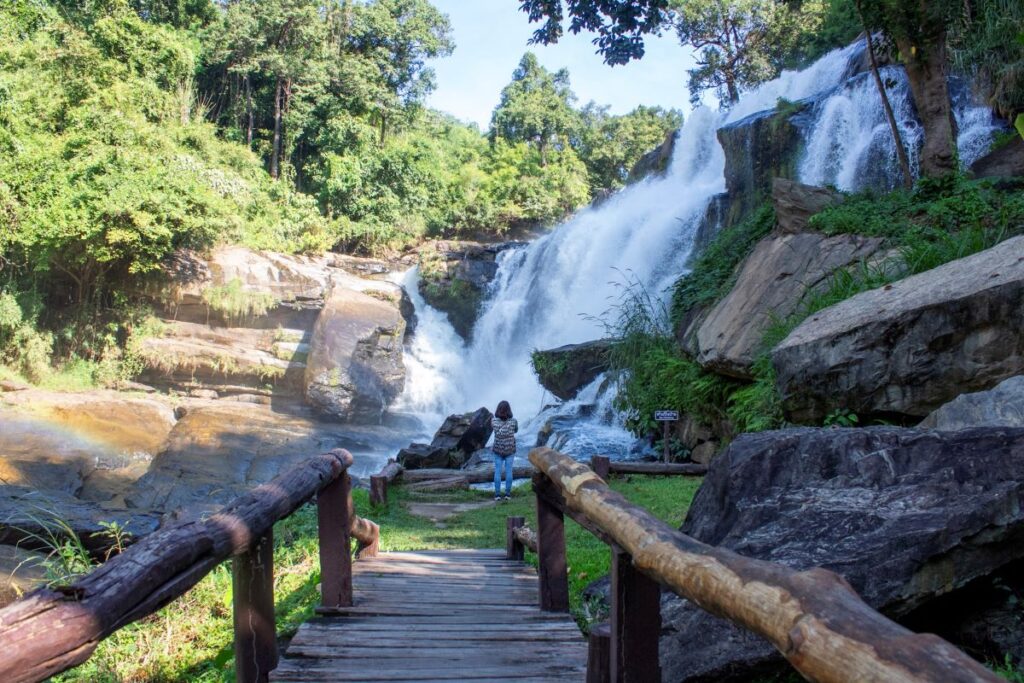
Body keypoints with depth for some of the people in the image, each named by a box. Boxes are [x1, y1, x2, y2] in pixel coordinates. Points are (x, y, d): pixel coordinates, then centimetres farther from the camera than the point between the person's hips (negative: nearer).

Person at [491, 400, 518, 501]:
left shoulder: (494, 420, -14)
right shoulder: (513, 421, -14)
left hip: (498, 450, 0)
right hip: (510, 450, 0)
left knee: (498, 471, 7)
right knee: (508, 471, 8)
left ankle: (497, 494, 7)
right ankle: (508, 494, 10)